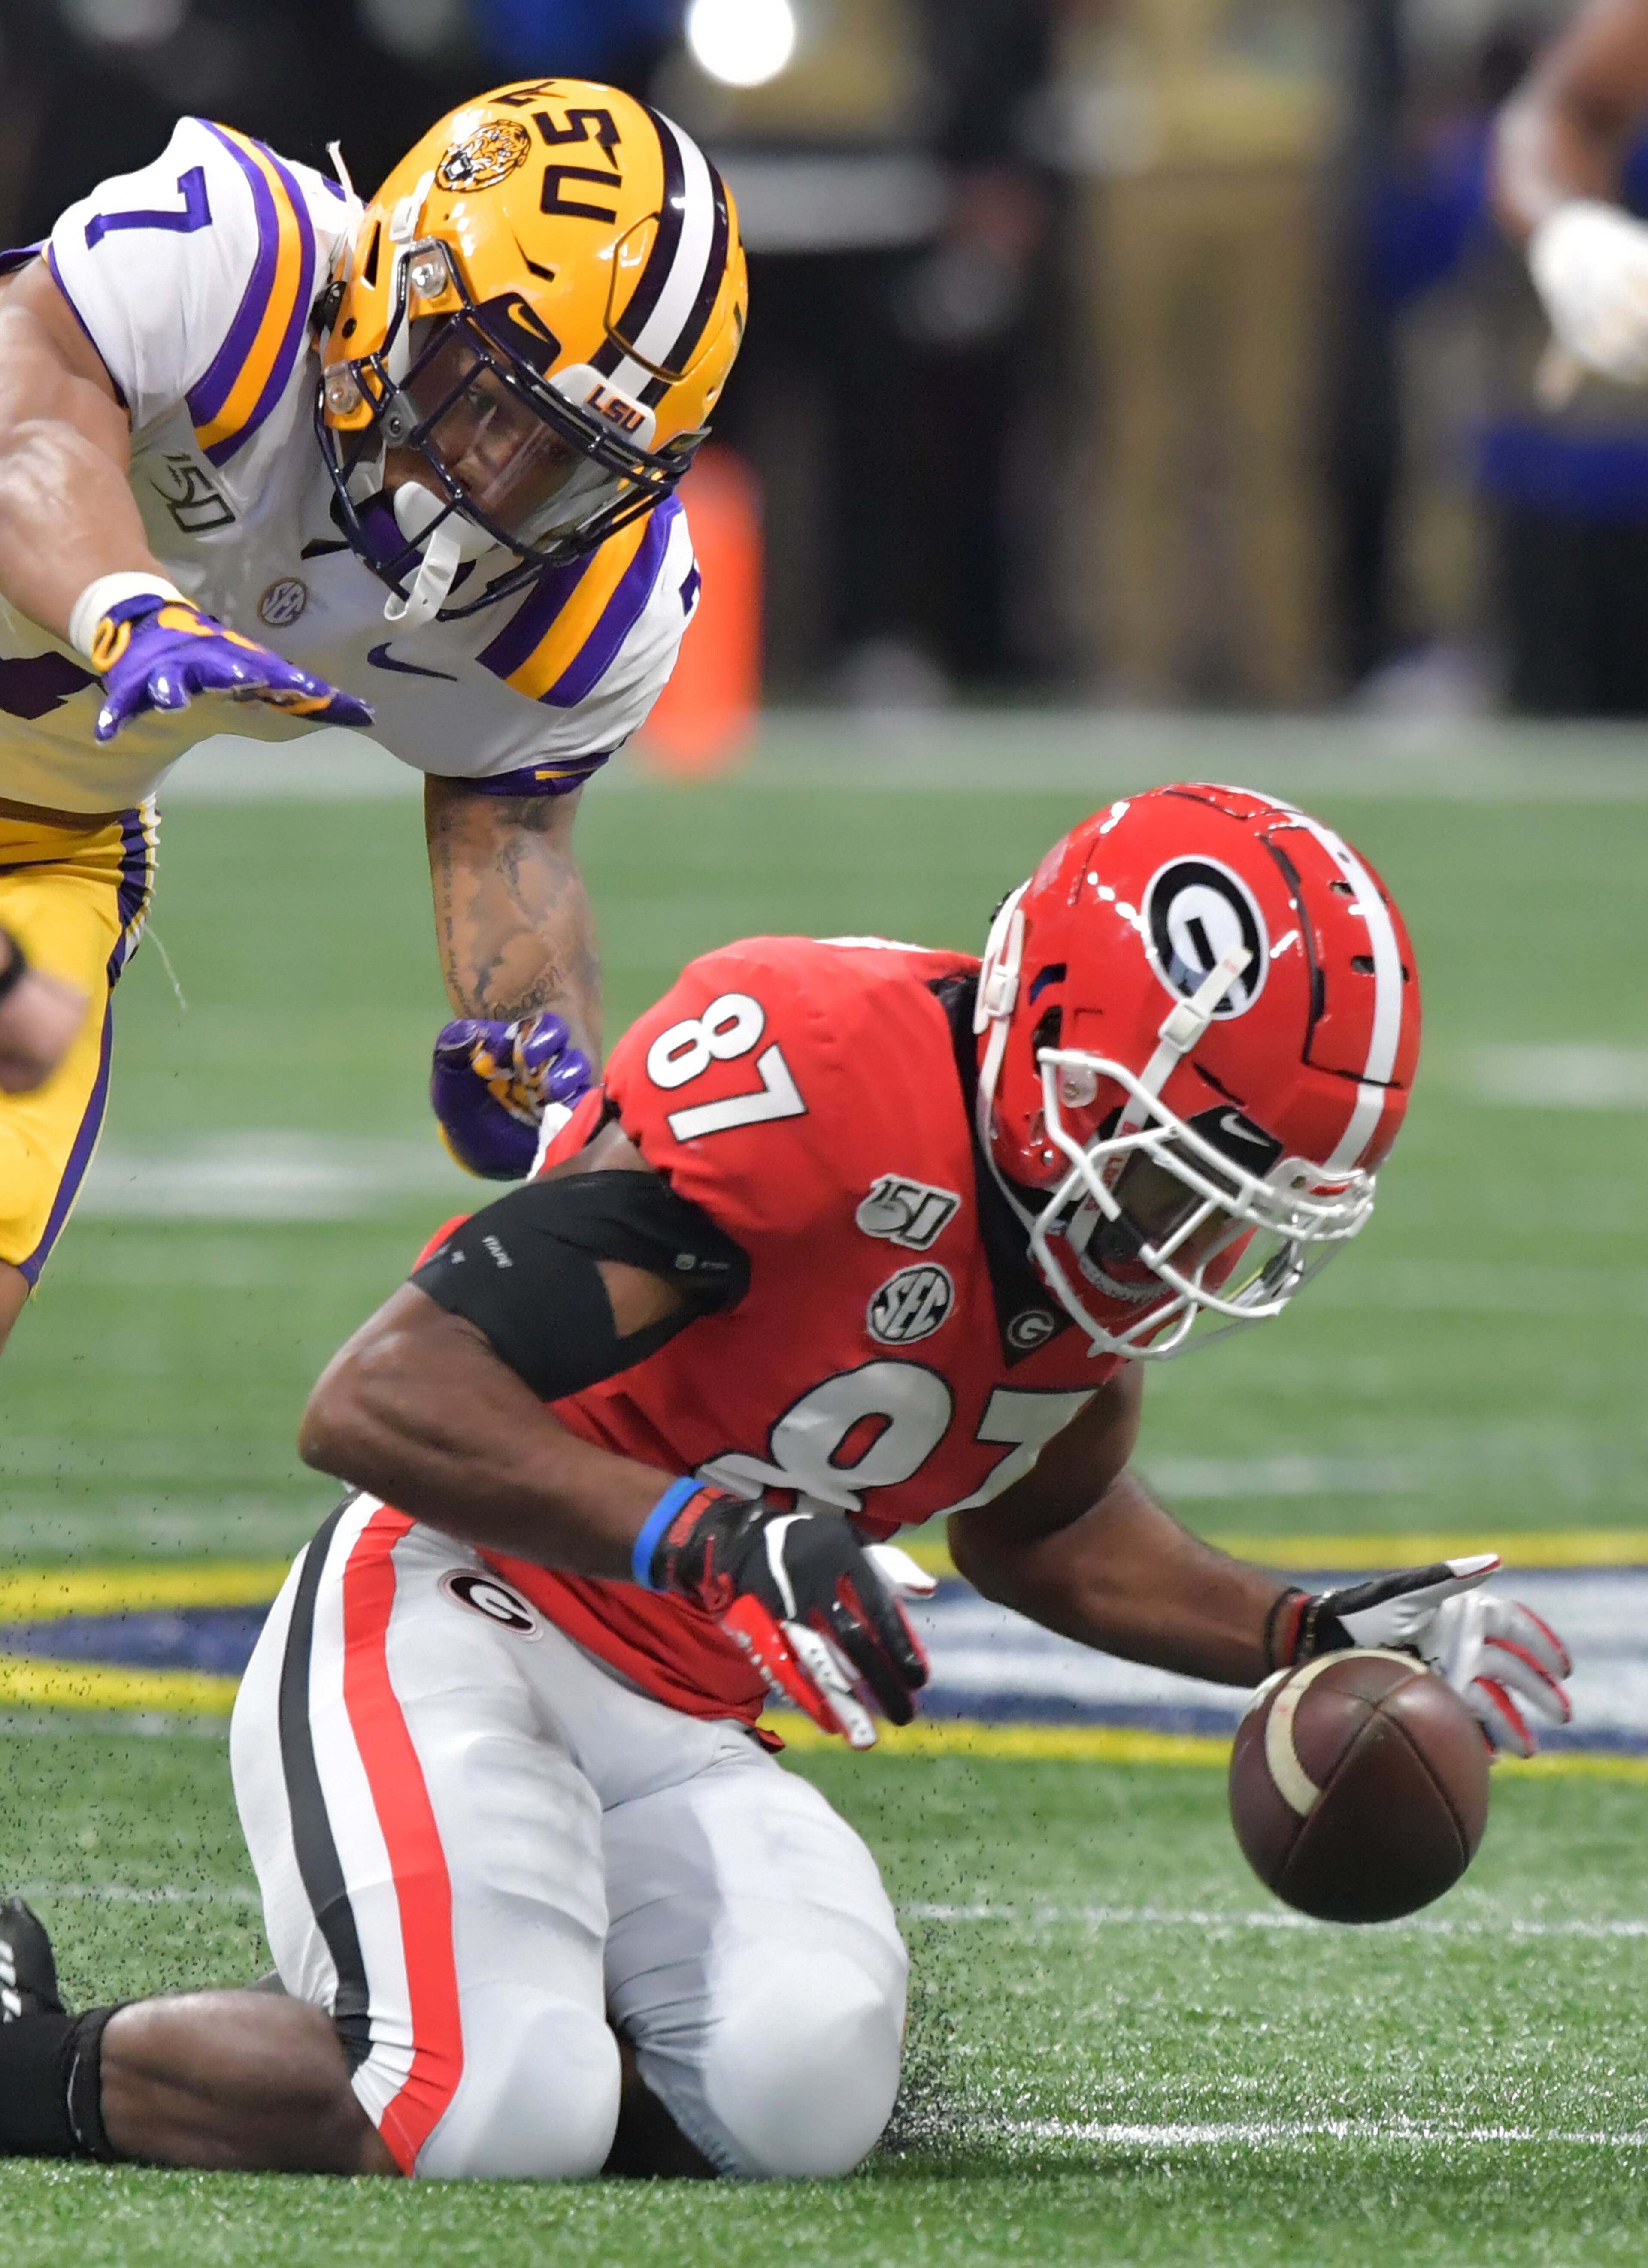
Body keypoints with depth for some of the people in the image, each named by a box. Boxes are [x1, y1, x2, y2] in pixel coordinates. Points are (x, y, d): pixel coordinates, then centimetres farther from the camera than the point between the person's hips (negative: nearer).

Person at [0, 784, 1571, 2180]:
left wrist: (1305, 1641, 13)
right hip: (453, 1625, -7)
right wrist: (711, 1537, -35)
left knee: (804, 2095, -22)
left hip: (675, 1725, 7)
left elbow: (1040, 1523, 26)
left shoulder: (1122, 1229, 4)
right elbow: (376, 1403, -25)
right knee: (490, 2112, -30)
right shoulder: (816, 1070, -23)